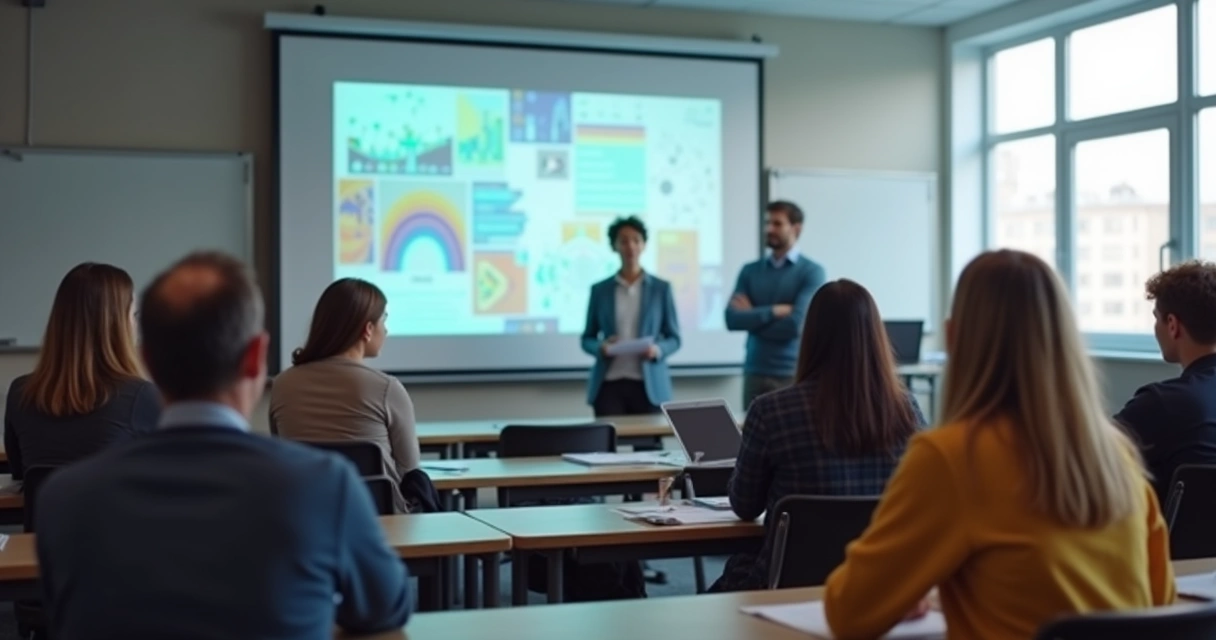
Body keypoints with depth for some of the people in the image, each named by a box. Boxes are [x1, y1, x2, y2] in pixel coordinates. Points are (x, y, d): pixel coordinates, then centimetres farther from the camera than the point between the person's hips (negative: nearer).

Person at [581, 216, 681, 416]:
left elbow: (674, 338, 8)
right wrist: (601, 347, -10)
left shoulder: (662, 288, 7)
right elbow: (587, 339, 12)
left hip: (648, 385, 0)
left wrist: (657, 350, -14)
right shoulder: (600, 289, 8)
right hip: (609, 384, 0)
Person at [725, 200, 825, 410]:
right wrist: (775, 311, -13)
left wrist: (753, 316, -3)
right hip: (755, 373, 3)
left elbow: (795, 324, -14)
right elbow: (732, 319, -4)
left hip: (795, 374, -3)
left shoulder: (811, 272, -2)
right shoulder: (750, 270, 9)